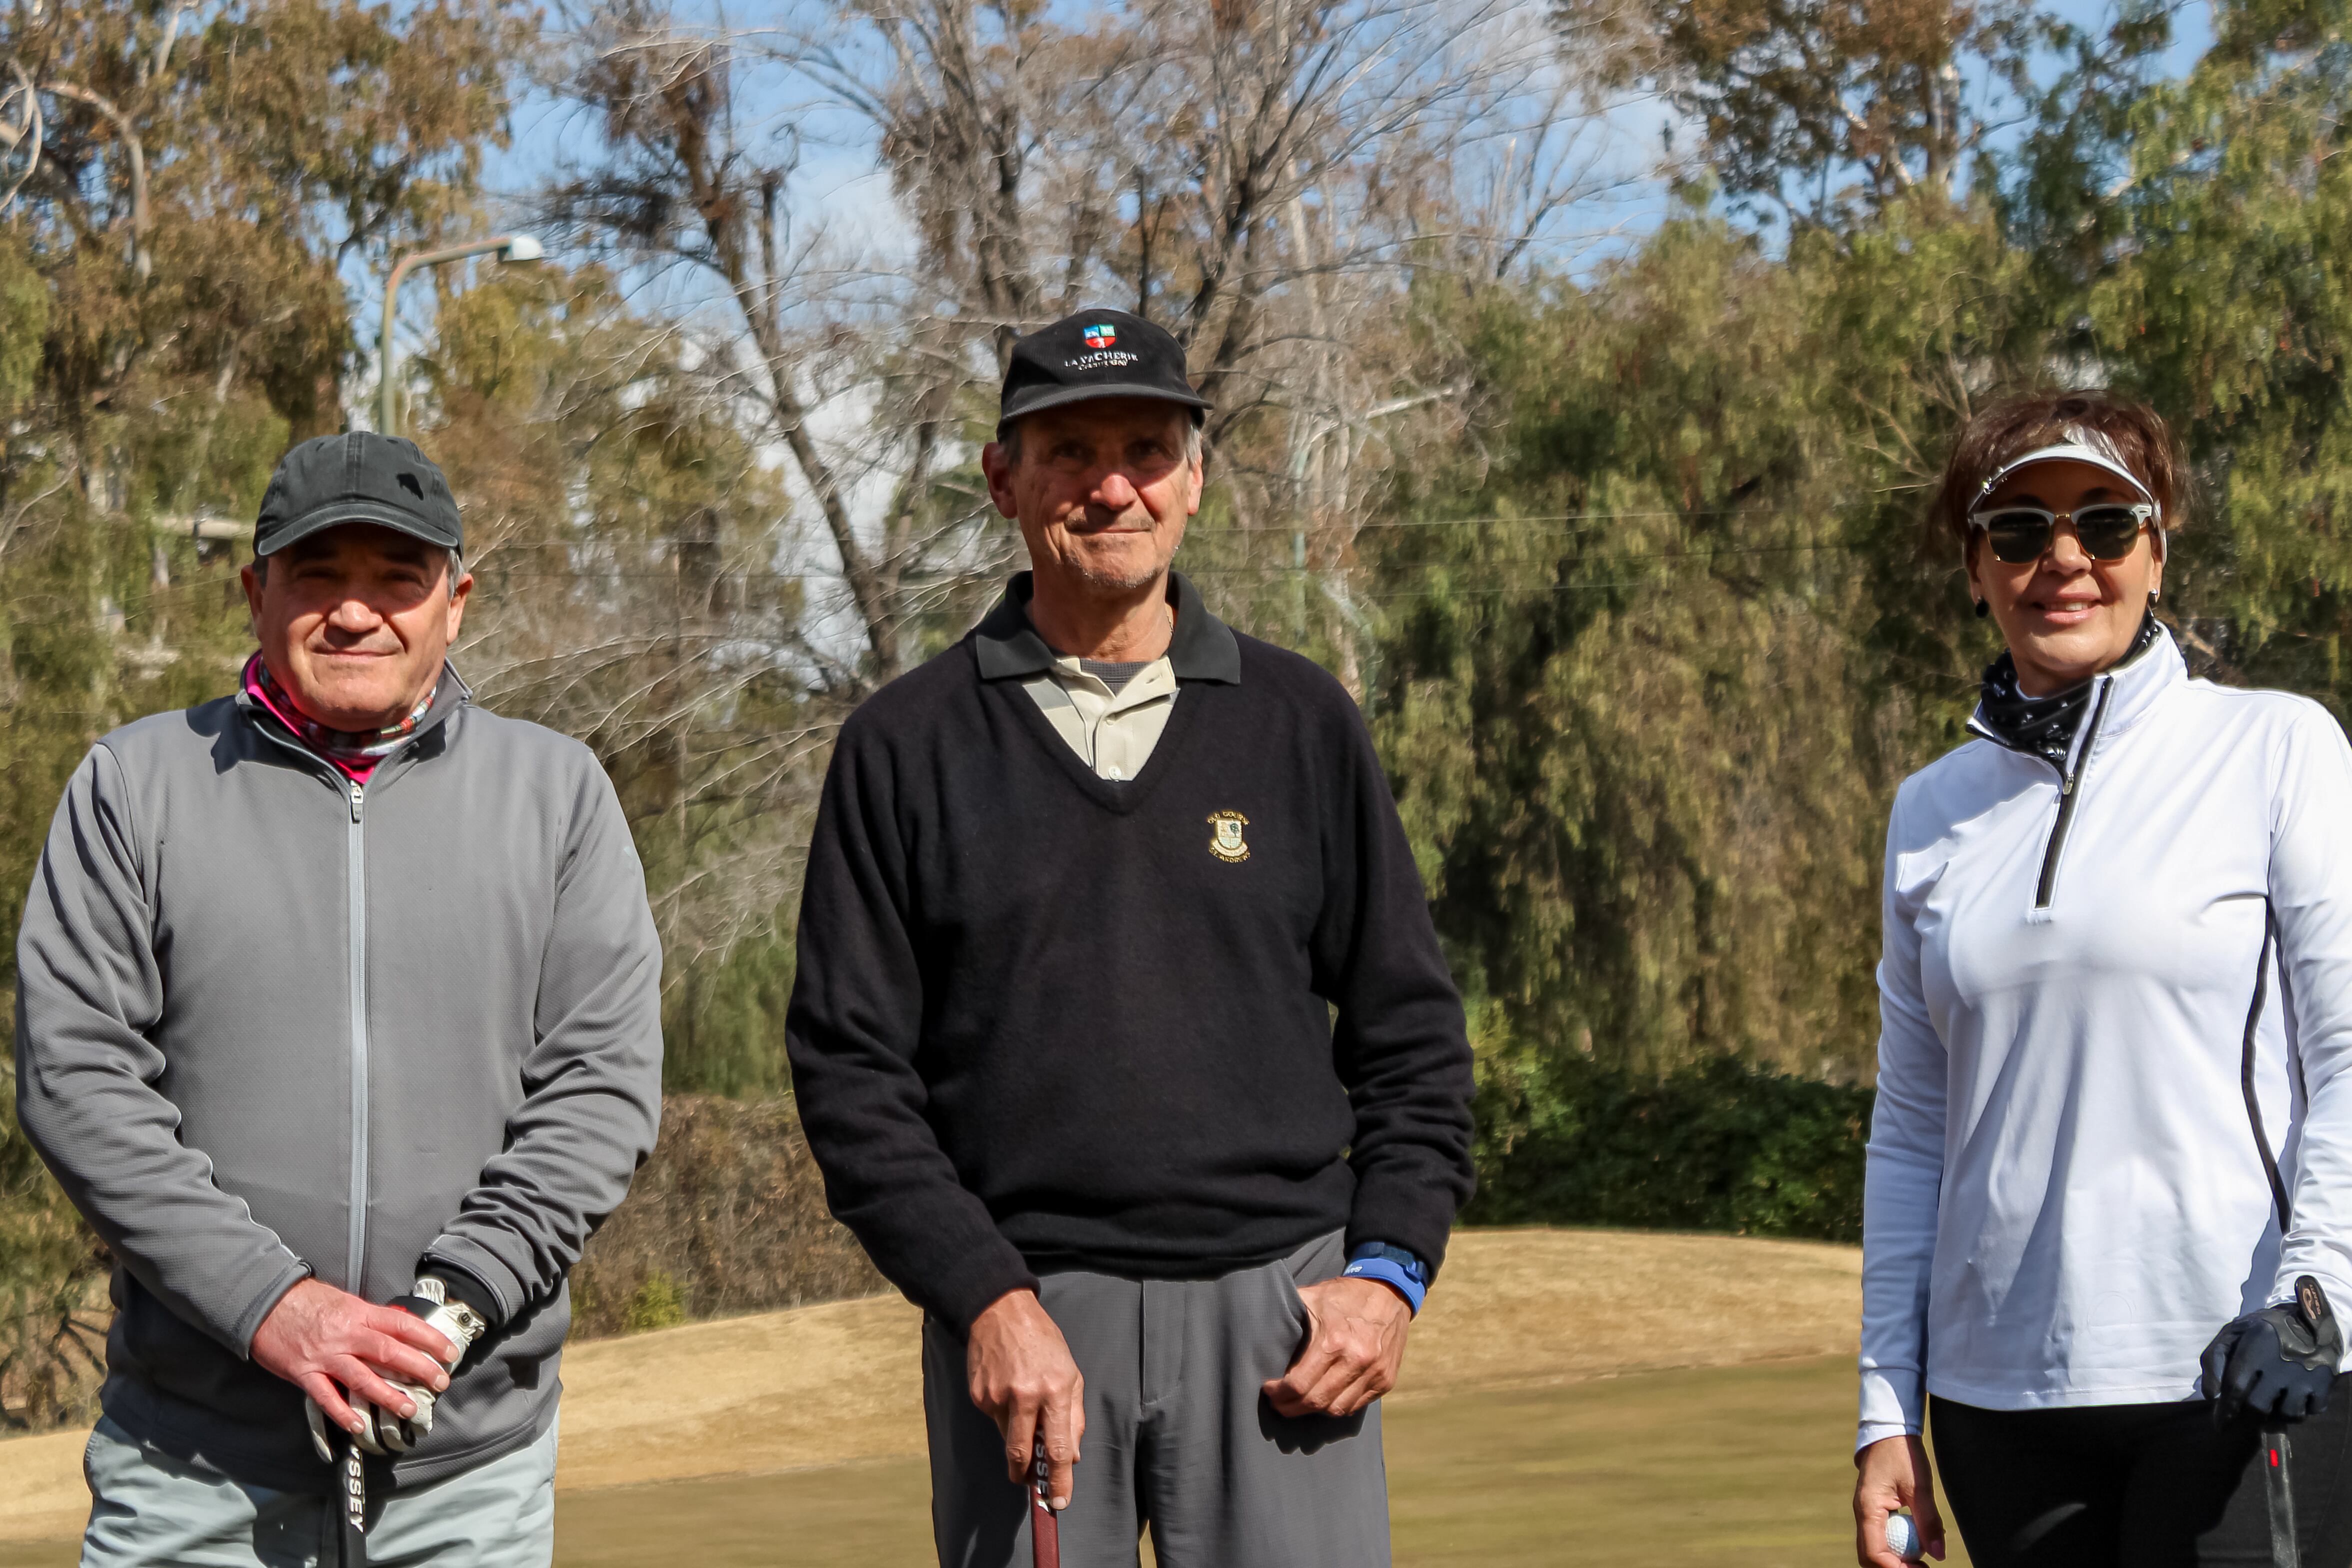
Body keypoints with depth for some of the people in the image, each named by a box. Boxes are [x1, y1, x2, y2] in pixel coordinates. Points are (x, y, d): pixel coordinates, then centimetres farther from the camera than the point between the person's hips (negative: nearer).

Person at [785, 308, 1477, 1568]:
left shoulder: (1303, 722, 10)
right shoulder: (906, 743, 6)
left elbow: (1410, 1030, 12)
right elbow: (849, 1063, 2)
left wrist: (1391, 1271, -1)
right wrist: (984, 1298, -9)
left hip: (1279, 1312, 1)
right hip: (1019, 1309, 0)